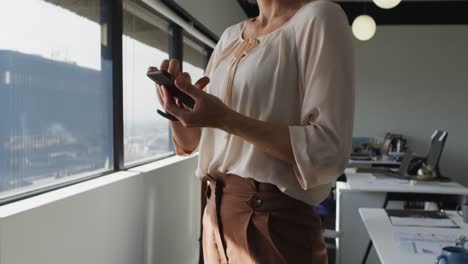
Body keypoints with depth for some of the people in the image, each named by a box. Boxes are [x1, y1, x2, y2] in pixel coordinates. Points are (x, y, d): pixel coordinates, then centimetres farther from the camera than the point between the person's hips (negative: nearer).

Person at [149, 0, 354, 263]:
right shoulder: (229, 36, 9)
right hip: (216, 214, 6)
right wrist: (176, 105, -10)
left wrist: (225, 119, -25)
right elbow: (189, 143, 11)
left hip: (276, 222, -6)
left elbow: (329, 151, -18)